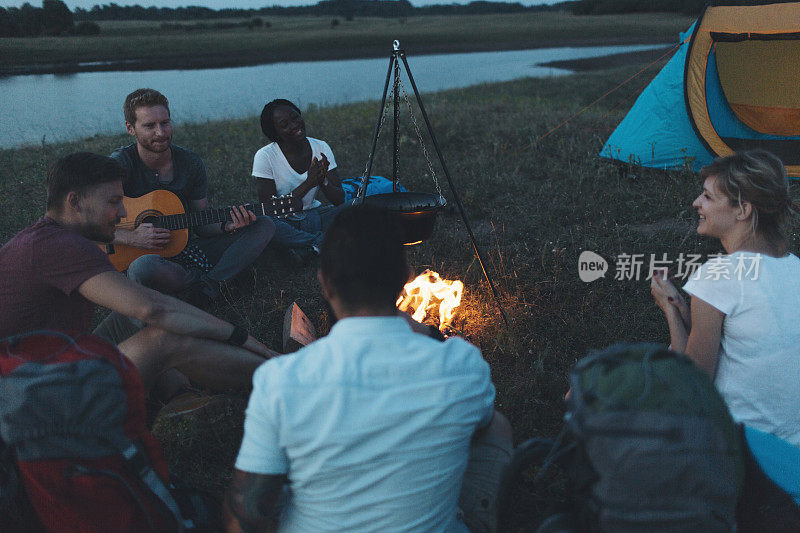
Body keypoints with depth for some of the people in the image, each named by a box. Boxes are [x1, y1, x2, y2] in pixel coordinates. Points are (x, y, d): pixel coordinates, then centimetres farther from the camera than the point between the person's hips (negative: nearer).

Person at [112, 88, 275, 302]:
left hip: (185, 248, 5)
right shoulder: (121, 163, -11)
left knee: (264, 226, -3)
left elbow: (201, 224, 8)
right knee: (145, 267, -44)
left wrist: (227, 226, -13)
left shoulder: (191, 162, 3)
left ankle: (210, 283, -23)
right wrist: (132, 238, -27)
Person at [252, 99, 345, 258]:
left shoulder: (321, 148, -3)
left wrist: (323, 180, -27)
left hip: (314, 215, 4)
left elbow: (339, 200, -5)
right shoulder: (265, 156, -14)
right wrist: (308, 183, -27)